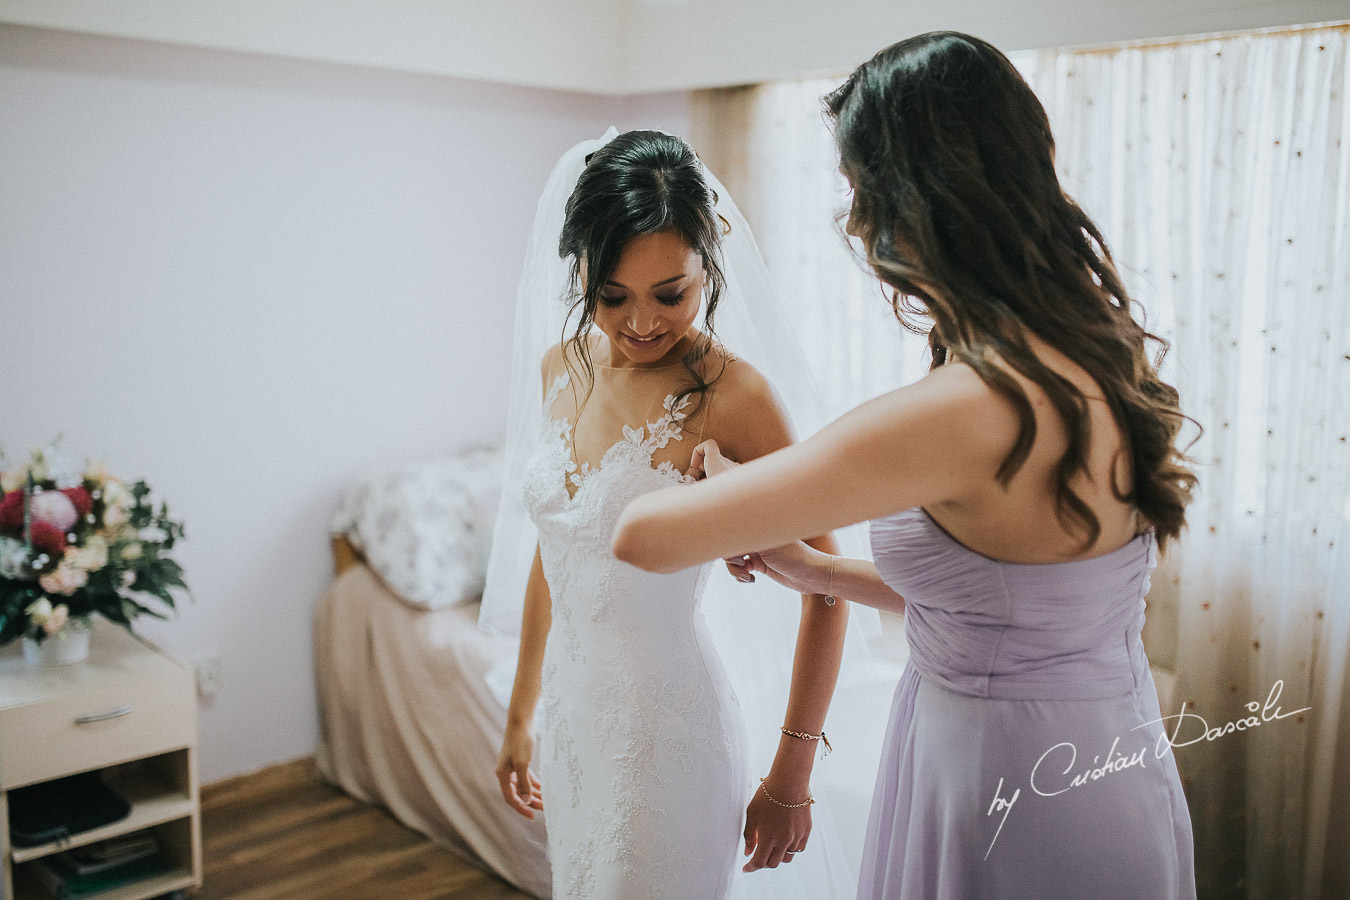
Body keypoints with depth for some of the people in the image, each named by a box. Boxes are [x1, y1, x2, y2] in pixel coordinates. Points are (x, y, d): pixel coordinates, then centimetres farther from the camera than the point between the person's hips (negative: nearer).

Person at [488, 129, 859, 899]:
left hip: (670, 727, -6)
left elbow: (825, 589, -15)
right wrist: (521, 715, 16)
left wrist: (791, 779, -12)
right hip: (575, 719, 7)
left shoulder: (730, 394, -20)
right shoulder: (562, 369, 0)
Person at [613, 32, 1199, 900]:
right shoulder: (1094, 350, -3)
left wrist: (731, 484, -3)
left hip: (1021, 812, -8)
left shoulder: (962, 412, -30)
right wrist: (813, 569, 9)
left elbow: (643, 535, -26)